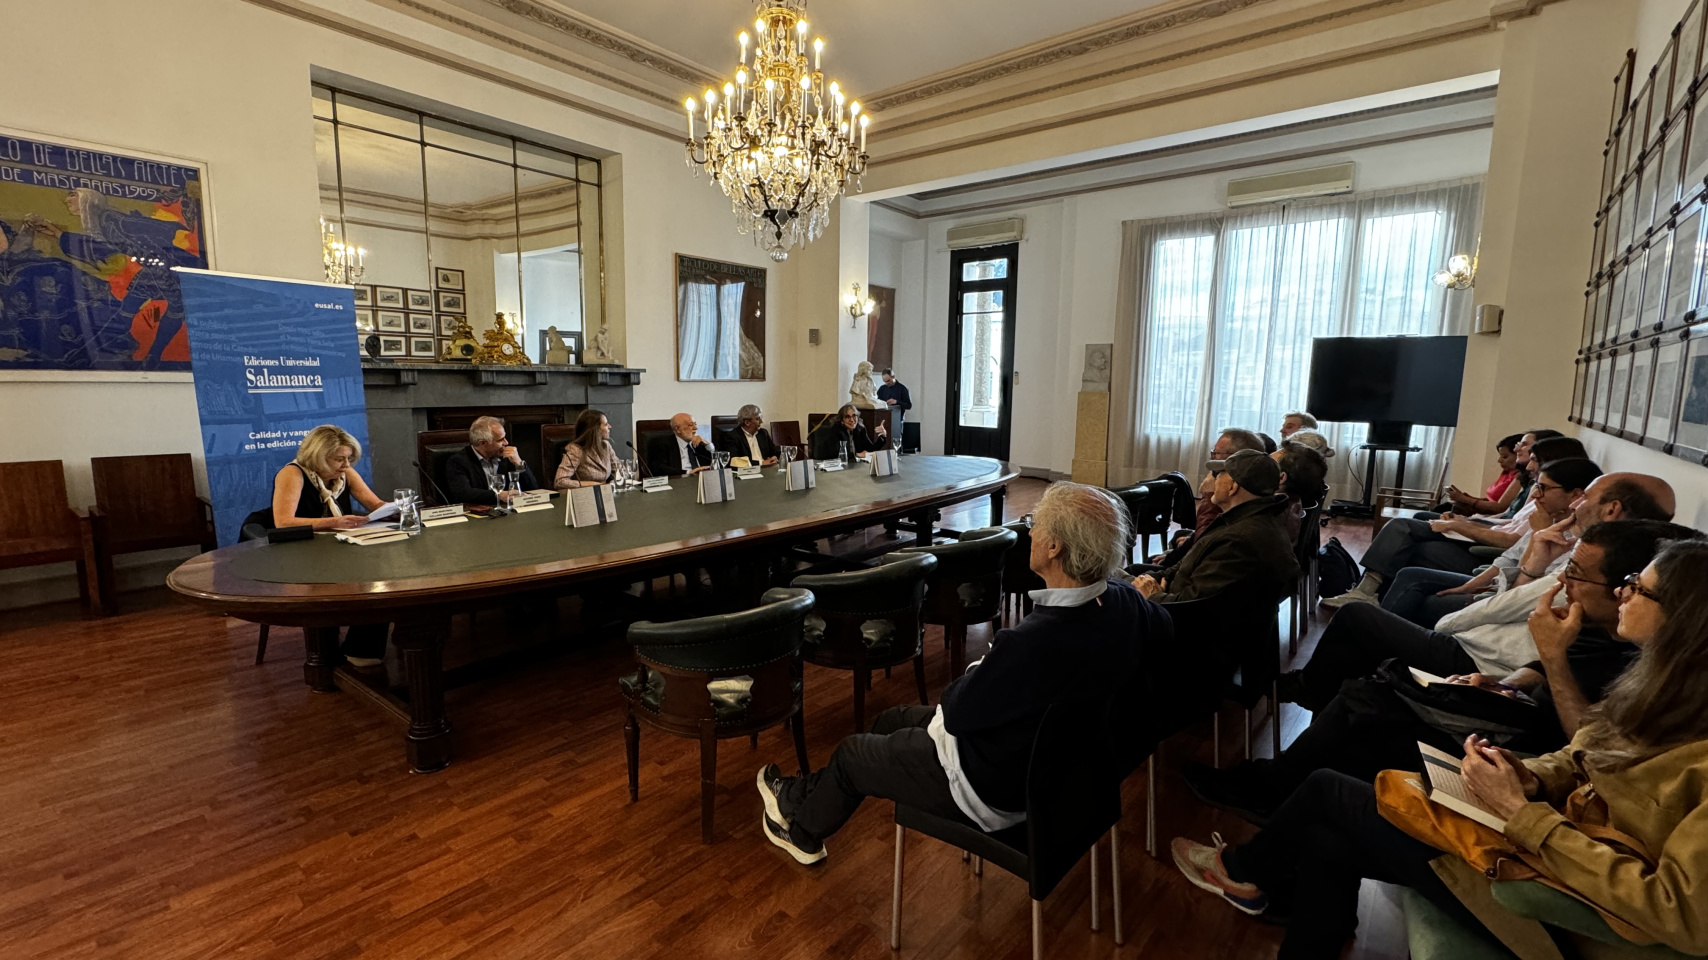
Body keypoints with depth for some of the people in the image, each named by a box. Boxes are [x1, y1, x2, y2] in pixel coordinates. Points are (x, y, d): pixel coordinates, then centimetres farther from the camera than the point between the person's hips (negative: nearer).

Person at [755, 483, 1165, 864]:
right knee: (891, 719, 24)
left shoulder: (1031, 642, -40)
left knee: (850, 755, 16)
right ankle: (808, 793, 47)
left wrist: (979, 668, -7)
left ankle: (804, 830, 48)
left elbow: (957, 713, -26)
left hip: (997, 794, -8)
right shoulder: (1125, 603, -16)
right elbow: (1164, 629, 9)